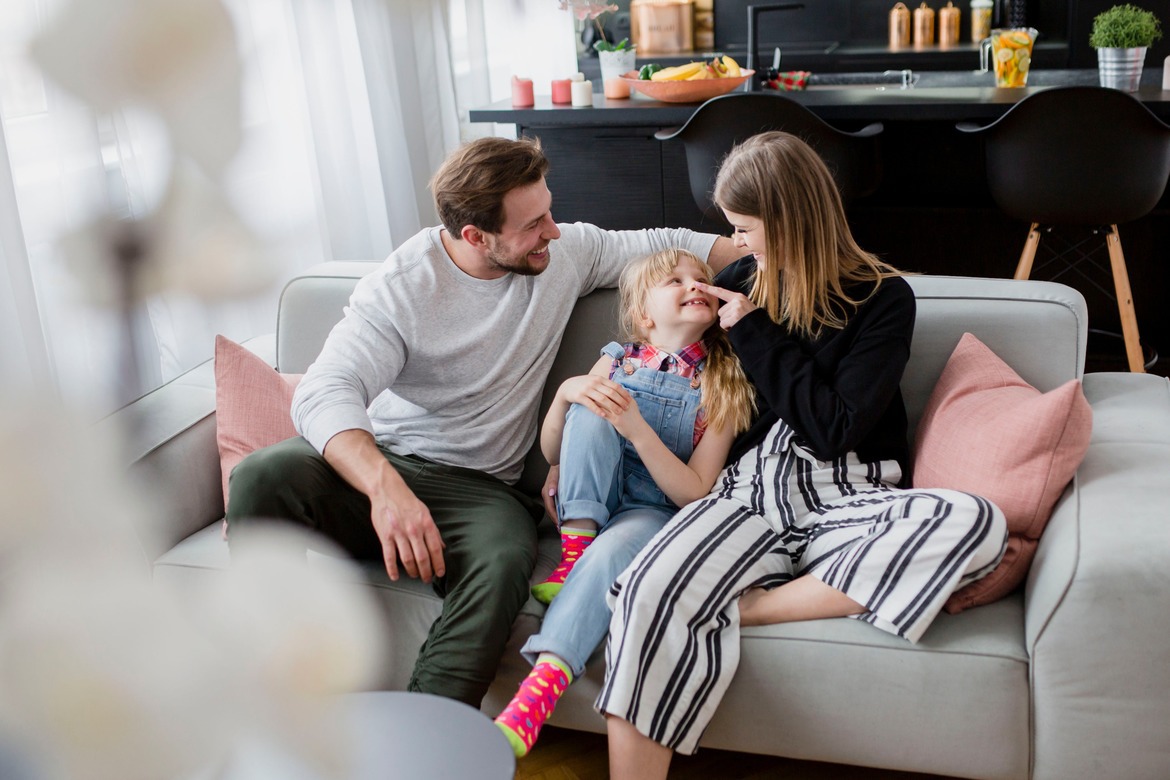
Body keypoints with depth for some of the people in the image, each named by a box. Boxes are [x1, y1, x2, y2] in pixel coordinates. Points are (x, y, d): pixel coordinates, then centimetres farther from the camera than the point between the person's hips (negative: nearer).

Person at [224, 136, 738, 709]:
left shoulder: (566, 252, 3)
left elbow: (665, 245, 16)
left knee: (505, 558, -36)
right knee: (264, 476, -31)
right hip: (377, 464, -1)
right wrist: (385, 486, -41)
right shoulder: (401, 286, -11)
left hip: (478, 486, 1)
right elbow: (324, 393, -23)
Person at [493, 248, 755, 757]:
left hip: (654, 512, -2)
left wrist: (638, 430, -23)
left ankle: (543, 685, -46)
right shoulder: (617, 362, 7)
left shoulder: (721, 385, 1)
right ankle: (573, 552, -20)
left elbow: (695, 492, -8)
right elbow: (553, 454, 7)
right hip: (592, 502, 3)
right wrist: (565, 393, -14)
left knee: (613, 548, -37)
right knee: (591, 409, -22)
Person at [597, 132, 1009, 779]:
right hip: (749, 488, 1)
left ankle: (746, 609, -27)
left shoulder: (882, 297, 2)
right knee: (646, 595, -31)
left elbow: (835, 428, -9)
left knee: (976, 521, -34)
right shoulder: (741, 282, 14)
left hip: (844, 500, -1)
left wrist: (755, 334, -5)